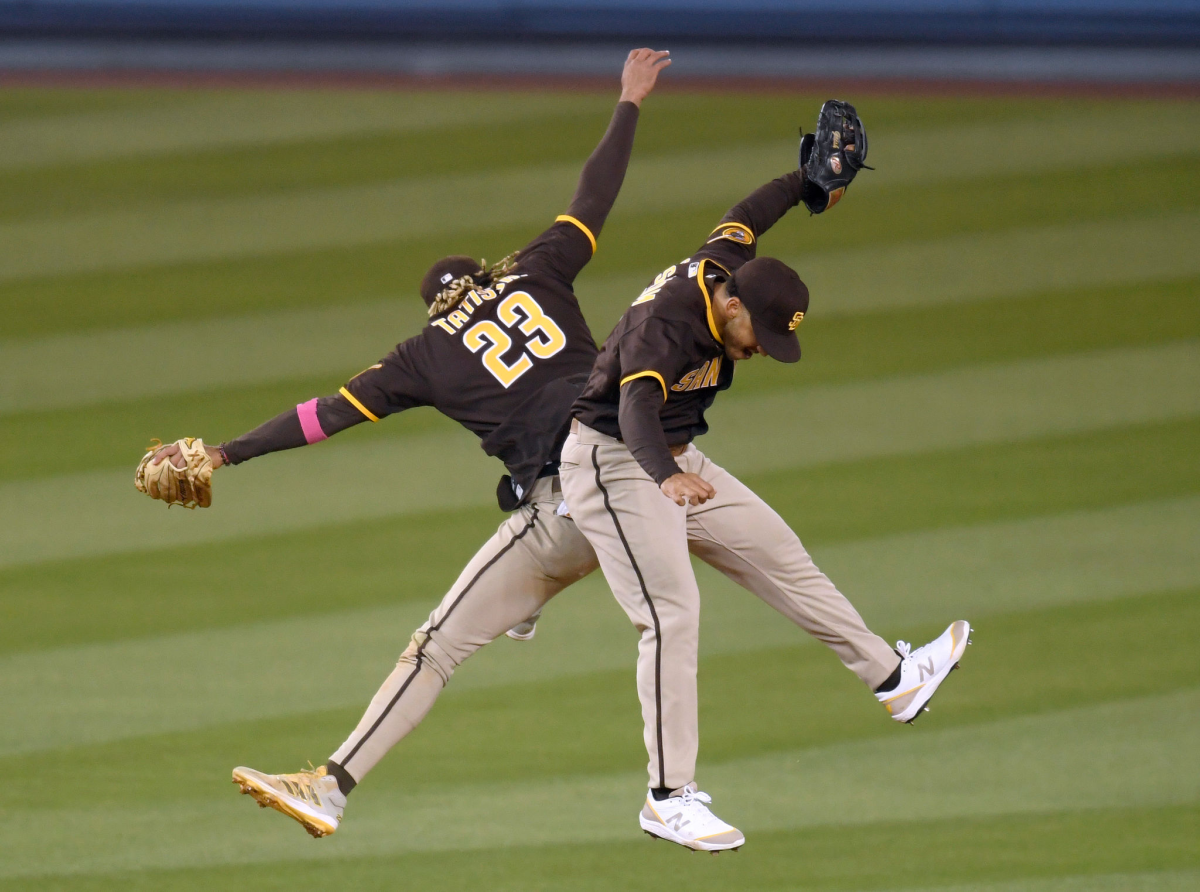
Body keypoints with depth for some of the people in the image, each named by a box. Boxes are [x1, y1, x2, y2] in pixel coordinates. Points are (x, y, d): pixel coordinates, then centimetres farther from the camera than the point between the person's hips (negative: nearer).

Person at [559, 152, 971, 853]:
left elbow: (747, 217, 17)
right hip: (613, 462, -9)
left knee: (778, 556, 13)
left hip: (676, 464, 9)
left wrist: (813, 177, 31)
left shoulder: (726, 265, -6)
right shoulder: (664, 327, -32)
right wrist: (666, 475, -68)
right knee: (672, 615, -17)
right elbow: (637, 408, -49)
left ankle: (893, 677, 27)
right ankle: (670, 798, -15)